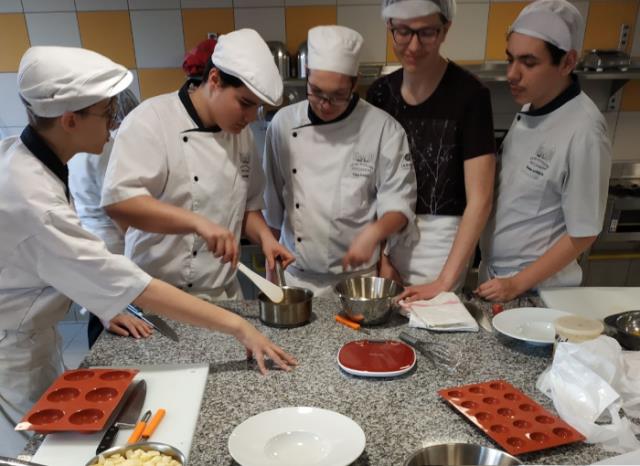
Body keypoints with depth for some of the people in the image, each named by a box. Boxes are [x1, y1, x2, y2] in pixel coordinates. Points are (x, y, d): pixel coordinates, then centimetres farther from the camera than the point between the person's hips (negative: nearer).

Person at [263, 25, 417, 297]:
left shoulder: (383, 128, -11)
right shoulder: (283, 123, -4)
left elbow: (399, 202, -7)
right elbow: (272, 206, 3)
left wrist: (373, 233, -27)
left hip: (358, 277, -1)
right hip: (296, 277, 2)